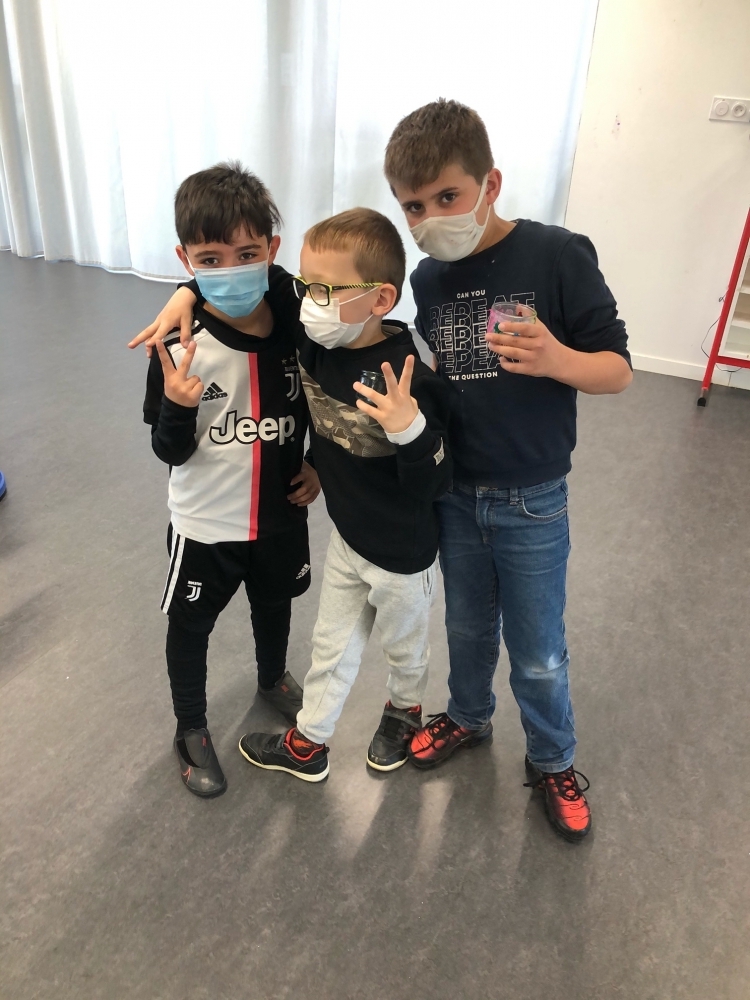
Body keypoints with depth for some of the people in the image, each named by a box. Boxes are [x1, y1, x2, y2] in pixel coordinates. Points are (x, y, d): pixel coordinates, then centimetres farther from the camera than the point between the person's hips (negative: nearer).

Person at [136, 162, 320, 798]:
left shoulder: (297, 328, -13)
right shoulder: (179, 347, -22)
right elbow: (171, 453, -16)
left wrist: (319, 464, -4)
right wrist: (178, 407, -35)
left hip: (280, 513, 3)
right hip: (206, 523, -3)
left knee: (274, 605, 27)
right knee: (191, 627, 16)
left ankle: (274, 678, 58)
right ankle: (191, 731, 42)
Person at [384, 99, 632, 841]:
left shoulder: (556, 257, -16)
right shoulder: (429, 279, -1)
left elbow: (619, 371, -15)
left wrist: (556, 359, -33)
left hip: (531, 503, -4)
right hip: (454, 493, 4)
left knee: (537, 653, 12)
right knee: (468, 626, 23)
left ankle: (552, 761, 38)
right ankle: (468, 718, 50)